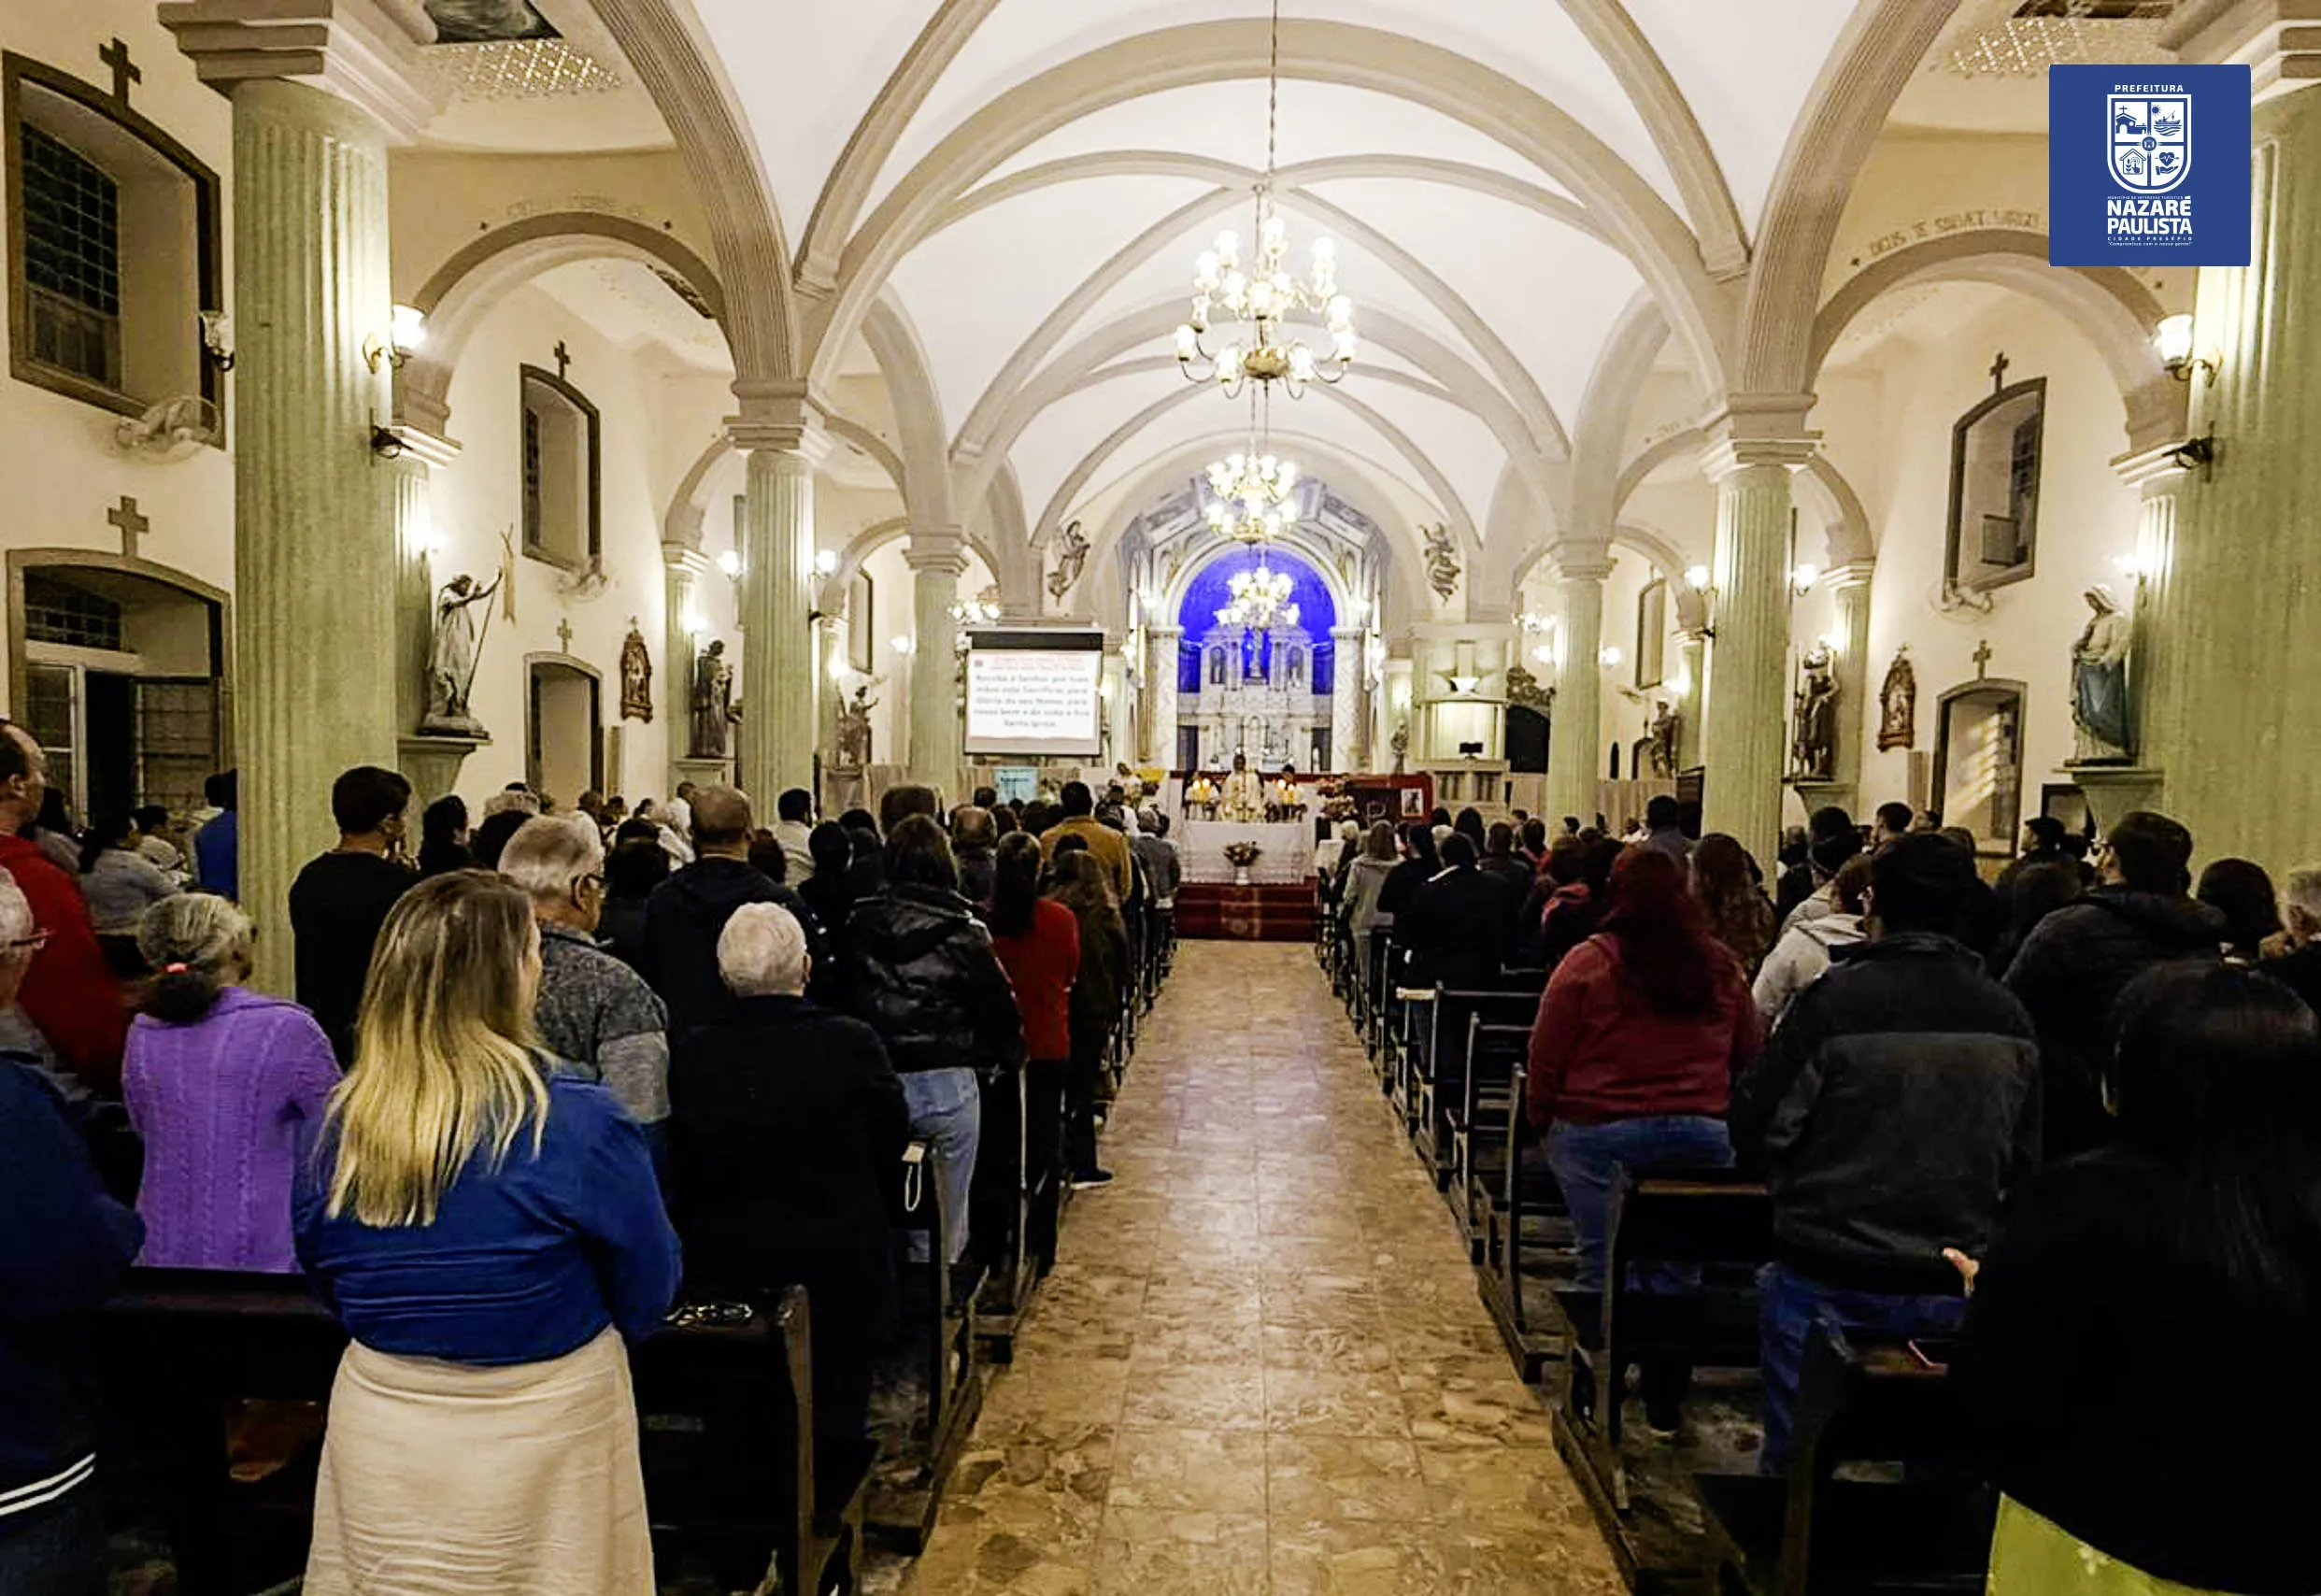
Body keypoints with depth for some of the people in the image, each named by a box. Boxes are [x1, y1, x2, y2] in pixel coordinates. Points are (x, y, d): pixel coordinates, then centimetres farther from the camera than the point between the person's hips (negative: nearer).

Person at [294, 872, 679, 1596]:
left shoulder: (340, 1125, -9)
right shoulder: (577, 1122, -23)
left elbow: (331, 1286, 8)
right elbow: (648, 1298, -10)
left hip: (375, 1438, 4)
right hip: (537, 1446, -4)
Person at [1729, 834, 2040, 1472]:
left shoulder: (1834, 999, -16)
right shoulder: (2008, 1016, -3)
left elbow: (1756, 1130, -10)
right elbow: (2025, 1161, 7)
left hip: (1828, 1279, -4)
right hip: (1958, 1285, 4)